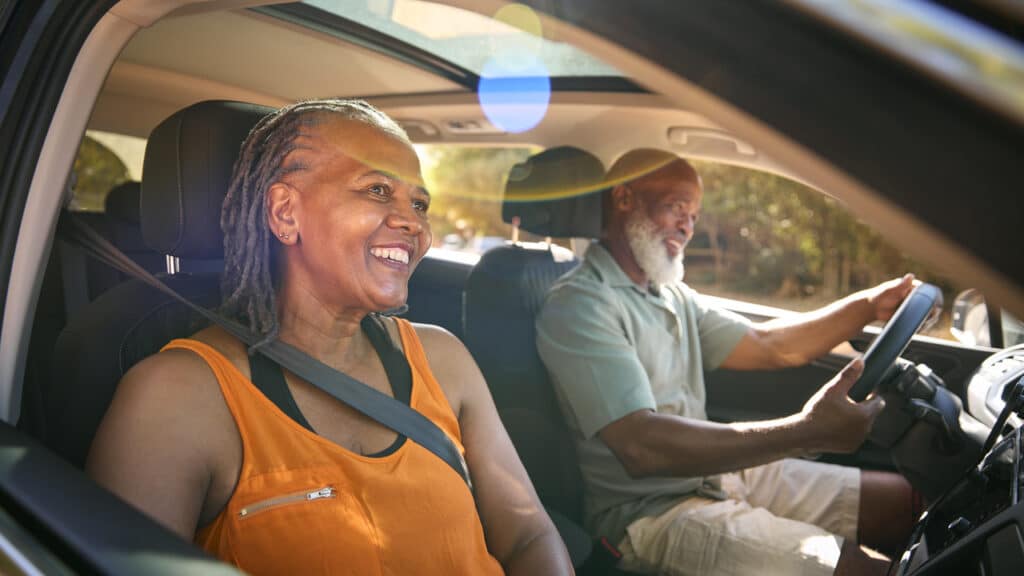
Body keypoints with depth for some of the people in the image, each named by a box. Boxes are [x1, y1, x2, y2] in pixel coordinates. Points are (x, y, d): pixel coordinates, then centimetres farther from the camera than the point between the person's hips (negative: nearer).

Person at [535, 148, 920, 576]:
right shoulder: (579, 306, -18)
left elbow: (765, 346, 17)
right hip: (649, 511, -9)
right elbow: (640, 447, -28)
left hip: (715, 472, 9)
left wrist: (867, 306, 4)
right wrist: (804, 432, -32)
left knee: (899, 499, 10)